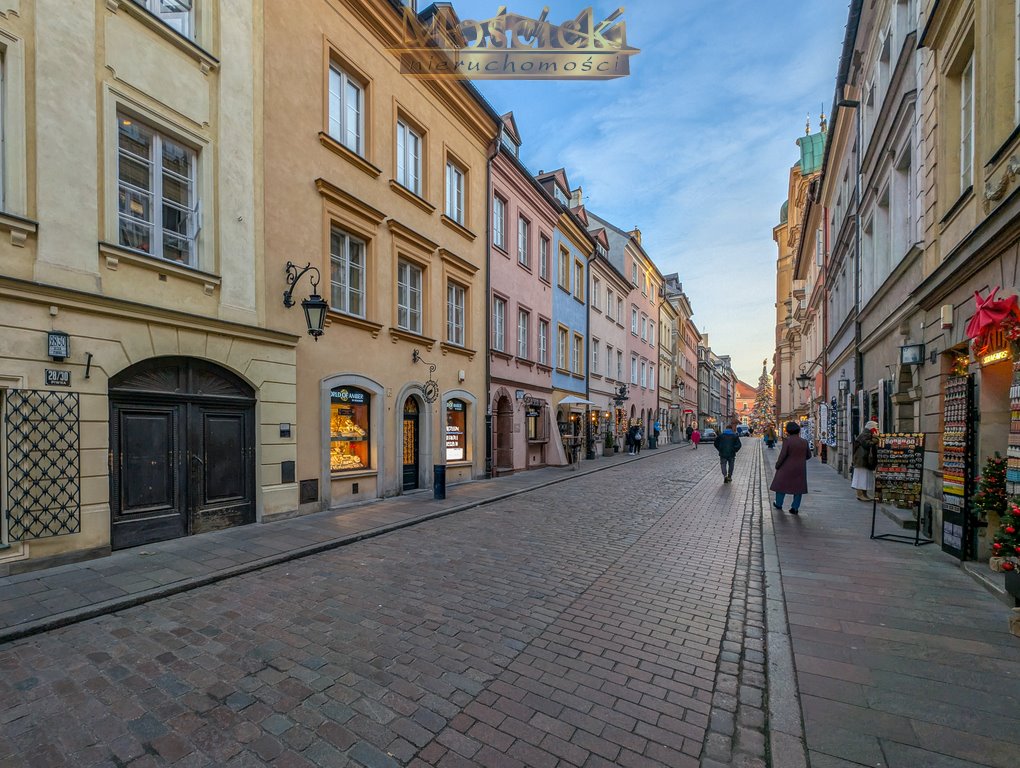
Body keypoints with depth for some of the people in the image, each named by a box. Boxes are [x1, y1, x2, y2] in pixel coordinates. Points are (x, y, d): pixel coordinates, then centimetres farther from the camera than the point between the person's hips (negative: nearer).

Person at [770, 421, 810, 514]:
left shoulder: (787, 441, -16)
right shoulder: (804, 441, -2)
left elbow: (783, 455, -17)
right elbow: (808, 455, 7)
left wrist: (777, 465, -4)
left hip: (787, 468, -3)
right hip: (800, 469, 4)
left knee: (782, 485, 12)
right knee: (798, 487, 11)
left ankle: (779, 504, 24)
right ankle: (795, 508, 12)